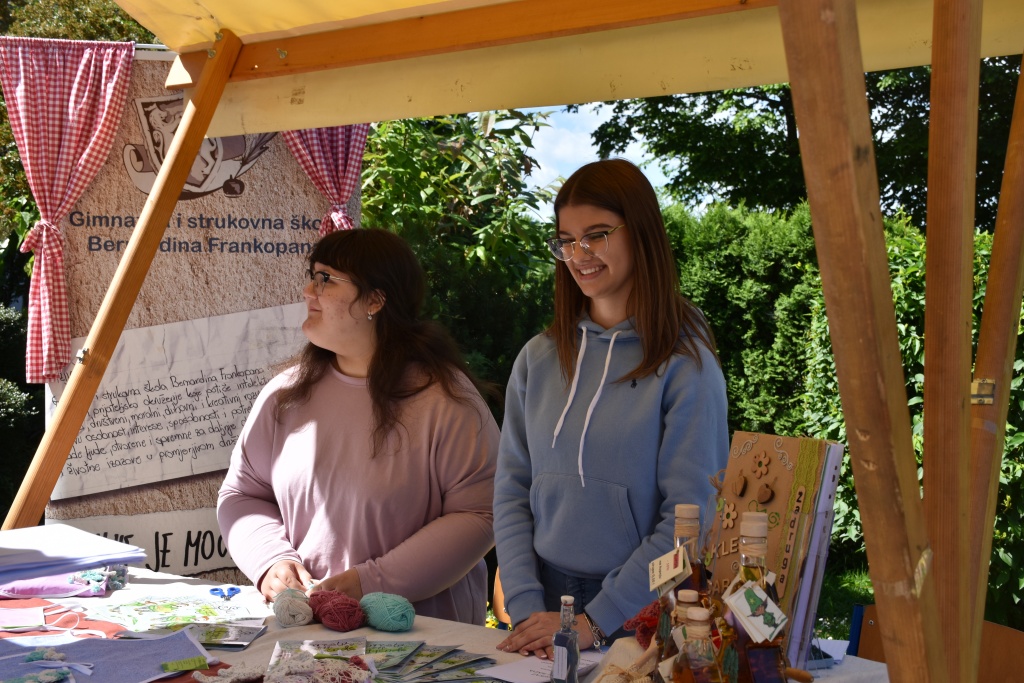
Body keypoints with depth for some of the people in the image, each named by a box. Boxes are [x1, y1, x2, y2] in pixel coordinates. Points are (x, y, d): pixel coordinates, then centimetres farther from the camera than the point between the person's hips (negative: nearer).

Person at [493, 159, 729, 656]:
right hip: (546, 604, 3)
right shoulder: (539, 359, 5)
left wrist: (595, 621, -16)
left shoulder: (685, 364, -9)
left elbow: (689, 516, -13)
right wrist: (525, 607, -8)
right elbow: (511, 491, 3)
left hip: (643, 615, -3)